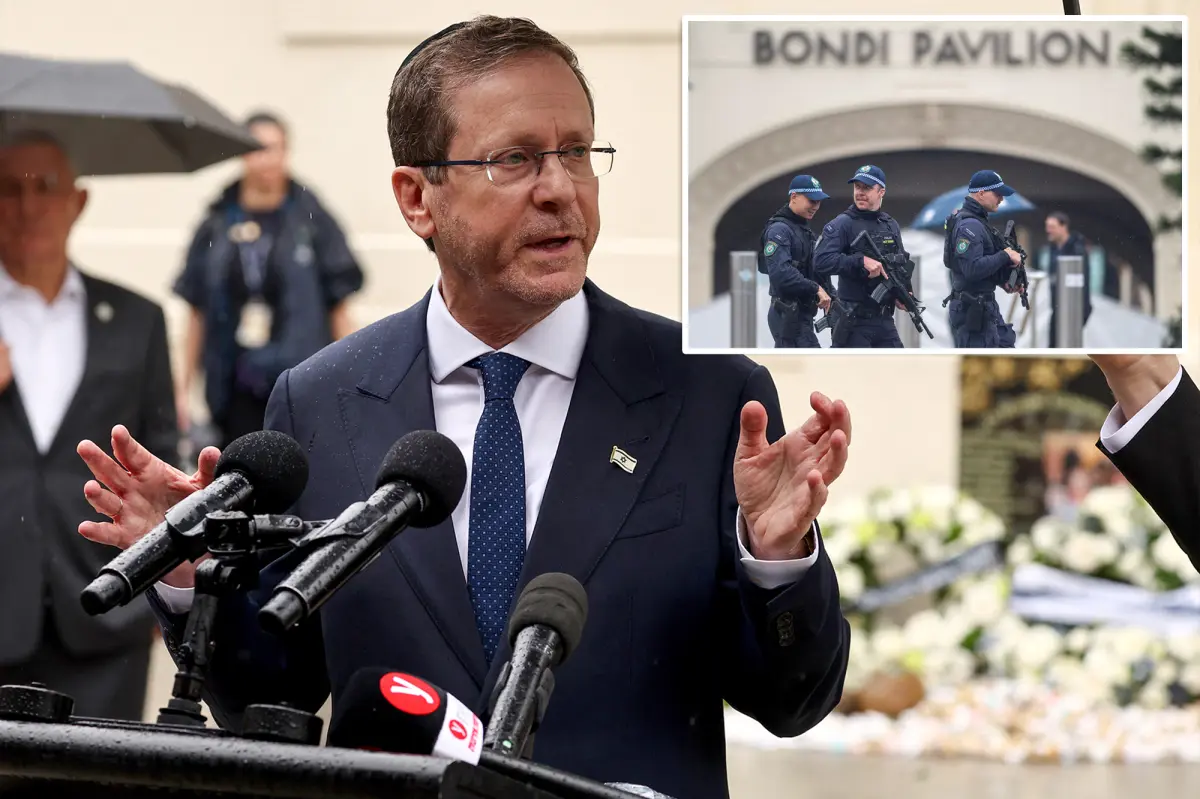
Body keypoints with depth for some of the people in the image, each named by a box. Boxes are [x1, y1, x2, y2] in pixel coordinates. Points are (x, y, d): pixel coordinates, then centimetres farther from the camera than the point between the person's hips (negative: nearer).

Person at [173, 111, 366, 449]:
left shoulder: (312, 220, 1)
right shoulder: (217, 227, 7)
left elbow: (339, 307, 2)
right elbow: (197, 314, 10)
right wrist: (183, 386, 8)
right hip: (236, 391, 3)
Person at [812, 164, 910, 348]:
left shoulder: (891, 226, 12)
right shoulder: (843, 224, -8)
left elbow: (902, 264, 21)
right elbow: (821, 260, -20)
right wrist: (861, 261, -26)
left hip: (884, 319, 6)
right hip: (854, 321, -6)